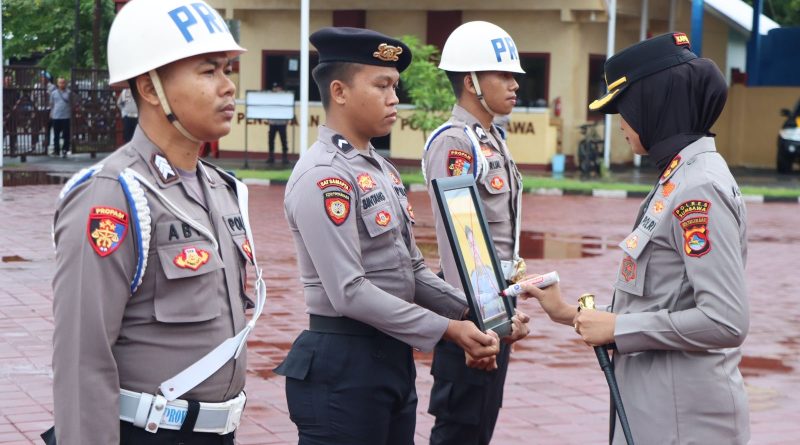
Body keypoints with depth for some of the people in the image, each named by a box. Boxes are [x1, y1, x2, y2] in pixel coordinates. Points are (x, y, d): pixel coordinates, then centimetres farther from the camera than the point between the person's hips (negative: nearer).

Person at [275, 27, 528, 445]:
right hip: (342, 367, -9)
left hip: (393, 358, 9)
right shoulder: (322, 176, -17)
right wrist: (447, 329, -20)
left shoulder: (382, 169, 12)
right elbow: (349, 292, -23)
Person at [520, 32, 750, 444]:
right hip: (654, 403, 9)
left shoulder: (699, 189, -18)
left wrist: (618, 329, -16)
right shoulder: (679, 179, 10)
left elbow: (725, 322, -24)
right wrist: (573, 315, 16)